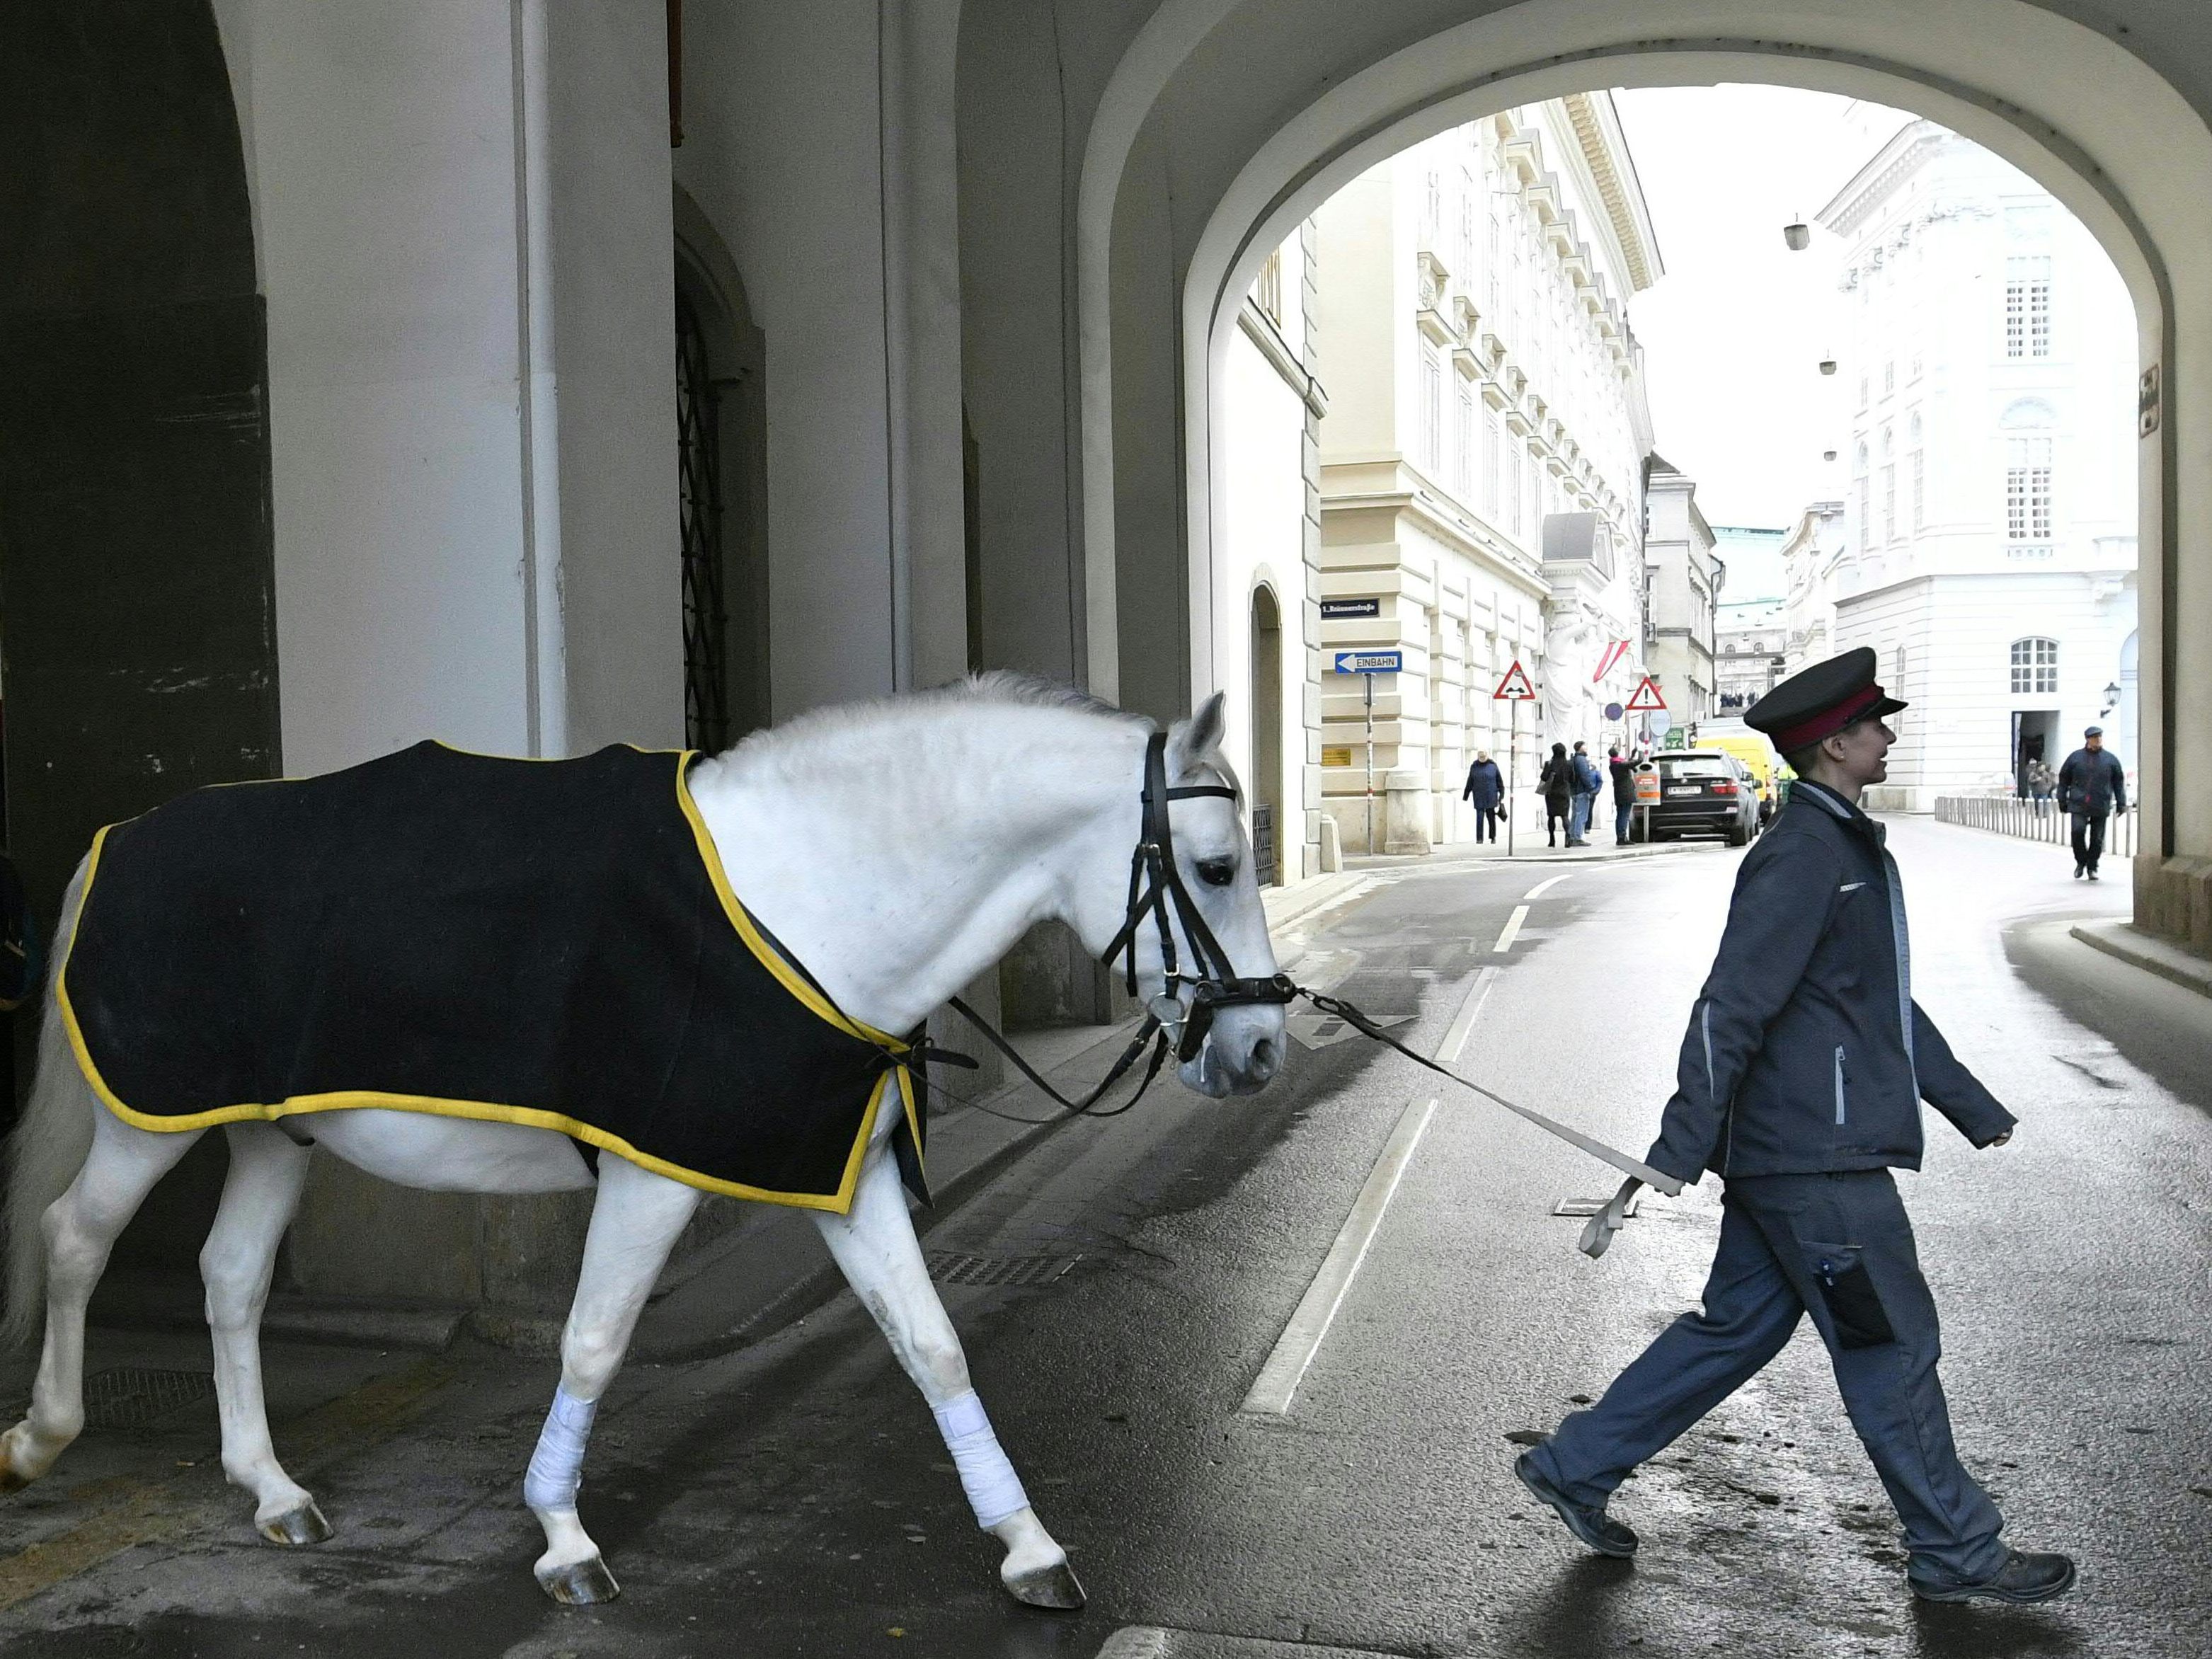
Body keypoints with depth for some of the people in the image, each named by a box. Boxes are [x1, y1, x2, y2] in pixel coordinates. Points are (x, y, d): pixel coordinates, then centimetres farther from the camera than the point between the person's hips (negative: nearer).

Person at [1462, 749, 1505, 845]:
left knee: (1491, 818, 6)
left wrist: (1502, 796, 2)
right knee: (1479, 818, -5)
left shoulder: (1493, 765, 0)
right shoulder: (1474, 766, 4)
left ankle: (1493, 837, 22)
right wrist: (1465, 797, 9)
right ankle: (1479, 839, 0)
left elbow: (1500, 782, 4)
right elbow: (1469, 783, 9)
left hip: (1491, 797, -1)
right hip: (1478, 798, 1)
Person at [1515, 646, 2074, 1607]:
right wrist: (1678, 1154, -23)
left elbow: (1888, 1004, 26)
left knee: (1737, 1328, 15)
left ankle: (1574, 1468, 22)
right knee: (1893, 1346, 4)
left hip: (1783, 1153, 10)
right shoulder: (1800, 856, -16)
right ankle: (1955, 1553, 21)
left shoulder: (1851, 847, 17)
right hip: (1815, 1158, -10)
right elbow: (1730, 1009, -21)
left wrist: (1974, 1108, 30)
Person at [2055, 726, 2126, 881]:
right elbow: (2064, 779, 11)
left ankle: (2092, 867, 18)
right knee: (2078, 830, -17)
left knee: (2097, 838, 4)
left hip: (2101, 806, 1)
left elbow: (2119, 782, 12)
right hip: (2078, 804, -1)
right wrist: (2062, 800, 8)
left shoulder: (2111, 759, 8)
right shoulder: (2075, 757, 6)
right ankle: (2081, 862, 3)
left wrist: (2121, 803, 8)